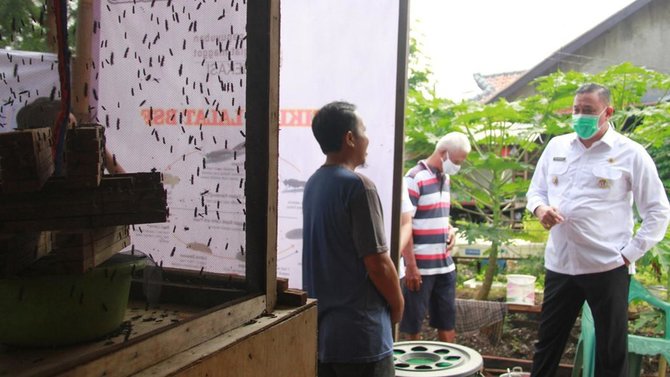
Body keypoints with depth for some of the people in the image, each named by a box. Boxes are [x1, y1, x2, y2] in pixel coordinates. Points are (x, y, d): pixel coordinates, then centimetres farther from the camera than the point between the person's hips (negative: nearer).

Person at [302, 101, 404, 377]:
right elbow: (377, 262, -18)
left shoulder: (312, 184, 7)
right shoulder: (357, 185, -17)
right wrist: (397, 303, -1)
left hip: (320, 324, 8)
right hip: (360, 331, -8)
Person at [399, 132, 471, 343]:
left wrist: (450, 229, 3)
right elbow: (404, 225, -16)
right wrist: (411, 266, -18)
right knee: (414, 323, 5)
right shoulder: (414, 179, -14)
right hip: (420, 267, -8)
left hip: (445, 264, 8)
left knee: (448, 321, 14)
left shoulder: (445, 179, 11)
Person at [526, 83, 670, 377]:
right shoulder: (556, 146, 9)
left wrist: (630, 254, -8)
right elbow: (536, 190, 18)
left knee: (612, 352, 8)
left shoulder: (630, 153, -4)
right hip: (559, 264, 4)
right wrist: (540, 208, -6)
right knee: (548, 341, 15)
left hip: (607, 267, -4)